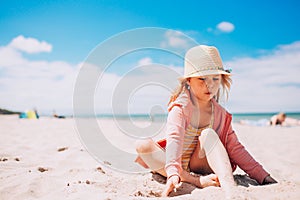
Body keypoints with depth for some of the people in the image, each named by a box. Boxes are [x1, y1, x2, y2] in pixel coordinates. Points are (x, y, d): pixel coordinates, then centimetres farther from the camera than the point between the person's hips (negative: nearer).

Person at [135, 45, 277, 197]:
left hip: (200, 166, 2)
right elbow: (174, 140, -31)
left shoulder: (220, 113, 0)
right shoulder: (180, 108, -14)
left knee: (208, 134, -25)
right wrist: (173, 173, -47)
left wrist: (264, 177, -4)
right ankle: (197, 181, -32)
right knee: (142, 145, -29)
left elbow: (235, 148, 1)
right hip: (178, 167, -1)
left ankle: (230, 189, -37)